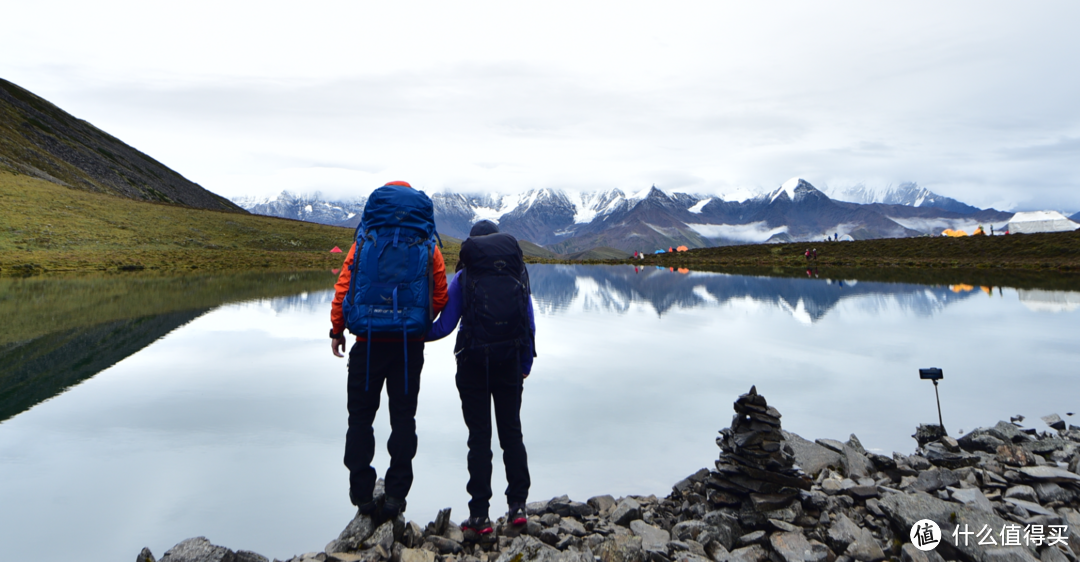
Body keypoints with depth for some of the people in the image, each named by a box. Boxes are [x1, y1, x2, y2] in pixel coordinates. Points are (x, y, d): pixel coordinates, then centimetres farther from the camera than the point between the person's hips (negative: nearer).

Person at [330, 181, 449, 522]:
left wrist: (337, 330, 9)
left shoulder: (366, 241, 5)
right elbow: (440, 297, 4)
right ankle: (395, 496, 10)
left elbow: (343, 287, 0)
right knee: (403, 419, 8)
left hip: (368, 341, 0)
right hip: (410, 344, 1)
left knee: (361, 418, 10)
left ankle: (362, 496, 12)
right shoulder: (427, 245, 6)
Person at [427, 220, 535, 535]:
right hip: (510, 362, 2)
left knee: (479, 437, 5)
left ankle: (479, 514, 9)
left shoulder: (464, 276, 0)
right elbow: (530, 325, 7)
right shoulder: (518, 273, 7)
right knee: (511, 432, 14)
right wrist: (525, 365, 16)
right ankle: (518, 505, 15)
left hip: (474, 363, -2)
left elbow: (444, 325, -3)